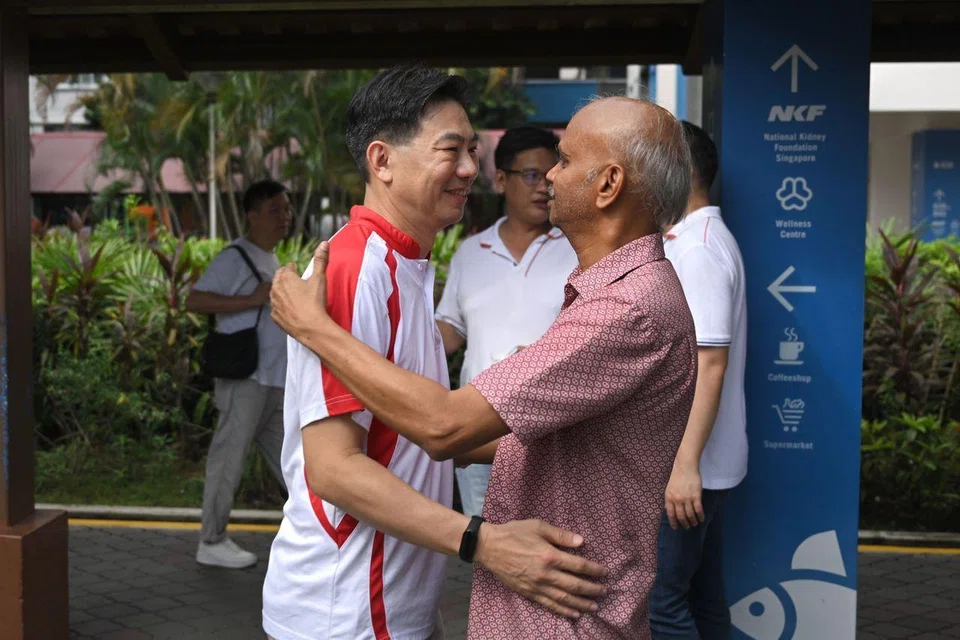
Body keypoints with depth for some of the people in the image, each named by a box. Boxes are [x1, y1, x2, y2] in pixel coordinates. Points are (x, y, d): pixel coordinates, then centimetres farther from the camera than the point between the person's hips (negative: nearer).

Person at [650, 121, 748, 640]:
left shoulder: (699, 249, -16)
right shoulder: (683, 242, 15)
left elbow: (710, 363, -23)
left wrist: (685, 464, -26)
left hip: (683, 466, -10)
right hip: (674, 461, 10)